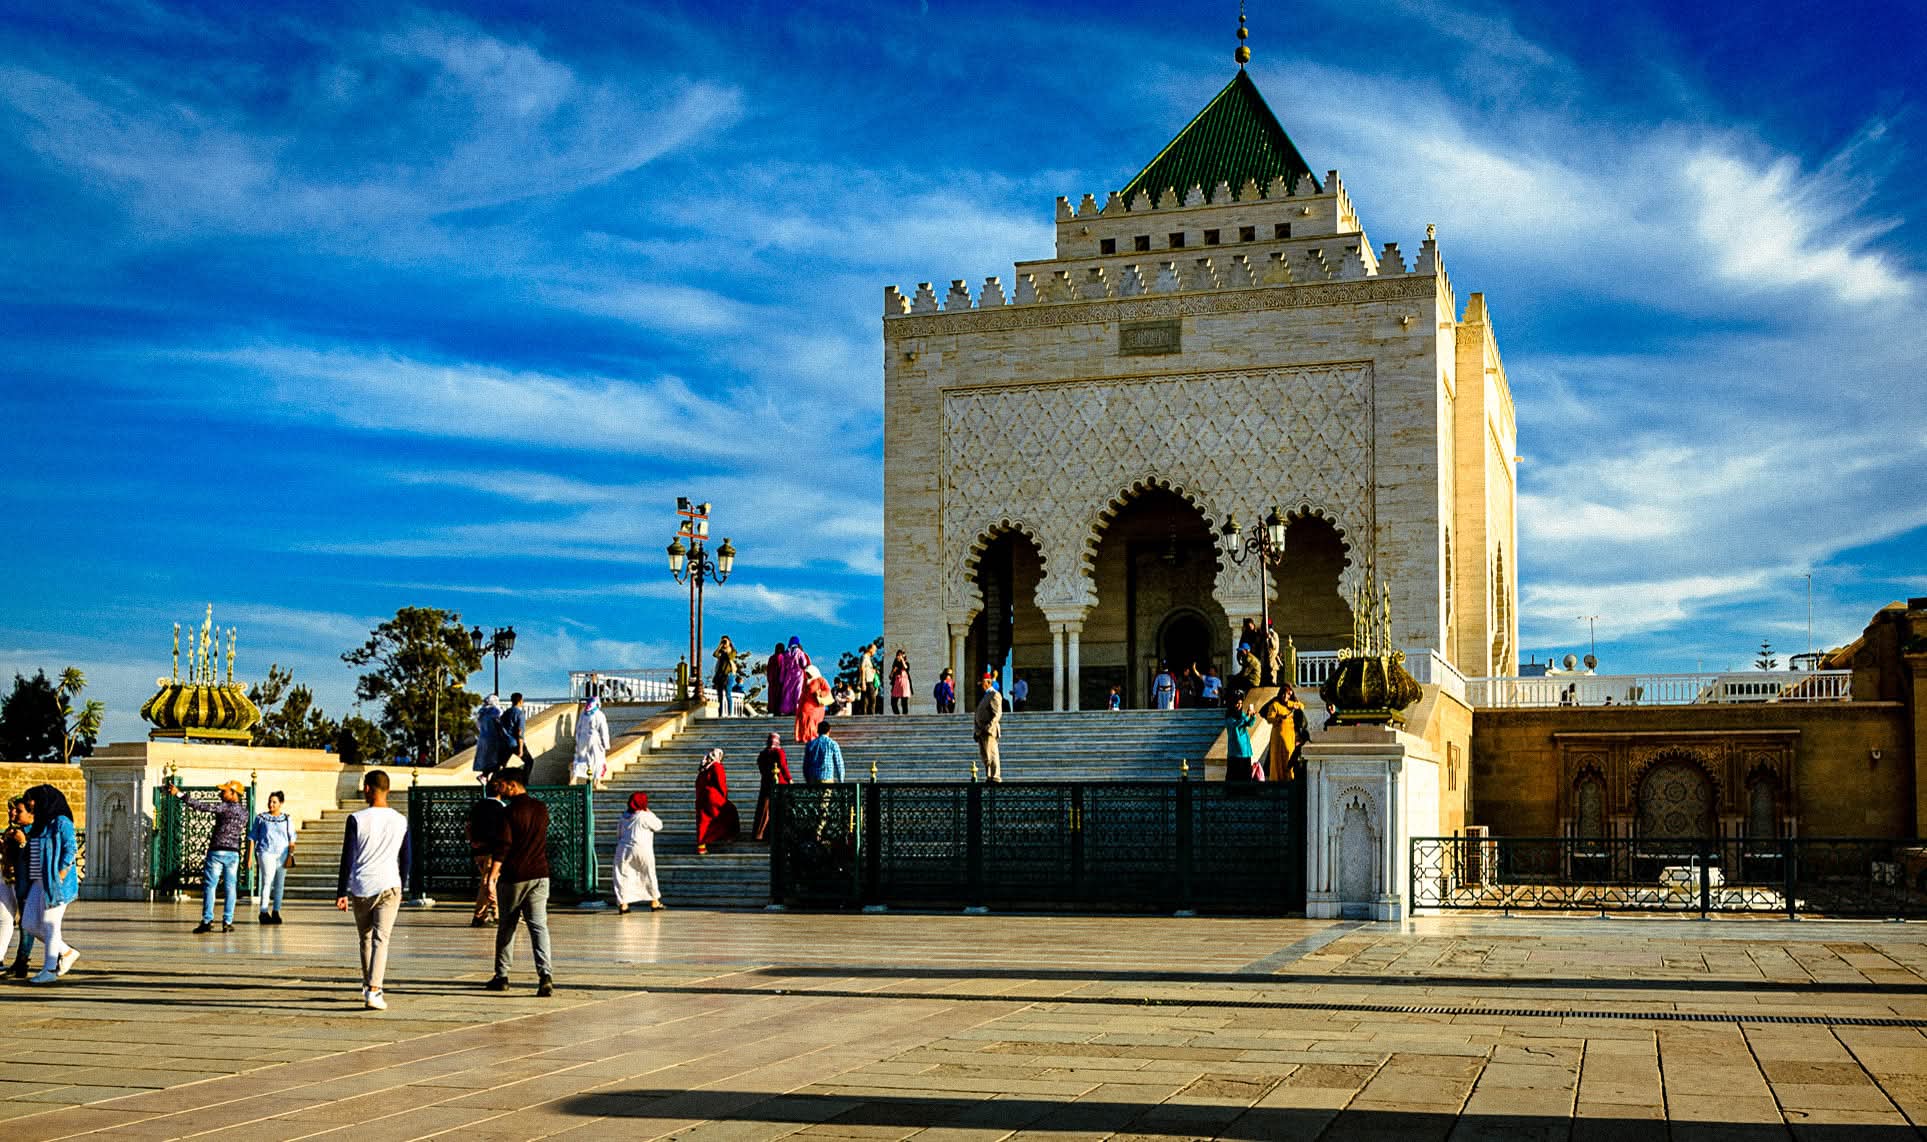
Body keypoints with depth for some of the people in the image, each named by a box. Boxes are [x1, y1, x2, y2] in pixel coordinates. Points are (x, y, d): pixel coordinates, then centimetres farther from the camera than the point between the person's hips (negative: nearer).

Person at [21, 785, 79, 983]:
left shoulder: (61, 822, -9)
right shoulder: (40, 825, 16)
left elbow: (71, 850, -14)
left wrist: (59, 878, -18)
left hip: (56, 883, -9)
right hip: (39, 882, 9)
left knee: (50, 924, -5)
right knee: (29, 923, 6)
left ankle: (49, 970, 2)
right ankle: (66, 952, 18)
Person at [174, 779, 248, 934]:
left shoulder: (224, 807, -11)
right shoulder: (244, 813, 8)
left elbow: (200, 806, -16)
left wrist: (180, 794, -13)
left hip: (217, 851, -5)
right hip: (234, 853, 5)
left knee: (209, 886, -1)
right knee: (230, 888, 8)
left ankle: (207, 921, -6)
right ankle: (227, 922, 6)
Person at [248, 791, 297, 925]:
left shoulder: (287, 819, 10)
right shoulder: (261, 818, 8)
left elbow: (291, 840, 9)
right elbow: (252, 837, 10)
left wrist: (290, 856, -2)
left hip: (282, 854, 2)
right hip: (266, 853, -2)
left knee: (279, 884, 6)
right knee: (267, 881, -14)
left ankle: (276, 912, 14)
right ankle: (264, 912, -15)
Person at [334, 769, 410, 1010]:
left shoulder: (357, 819, -3)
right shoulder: (401, 821, 6)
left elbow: (347, 858, -4)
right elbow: (407, 859, 13)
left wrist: (341, 893, 0)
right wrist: (401, 887, 26)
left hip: (361, 888, 0)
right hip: (389, 886, 0)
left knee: (365, 938, 16)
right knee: (381, 939, -5)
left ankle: (368, 987, 28)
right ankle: (373, 991, -19)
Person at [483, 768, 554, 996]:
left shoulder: (509, 812, -10)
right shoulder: (541, 809, 9)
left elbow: (502, 847, -17)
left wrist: (492, 876, -18)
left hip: (513, 877, -4)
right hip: (539, 875, 4)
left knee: (506, 927, 12)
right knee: (539, 926, -3)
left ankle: (501, 976, 20)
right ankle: (545, 975, -18)